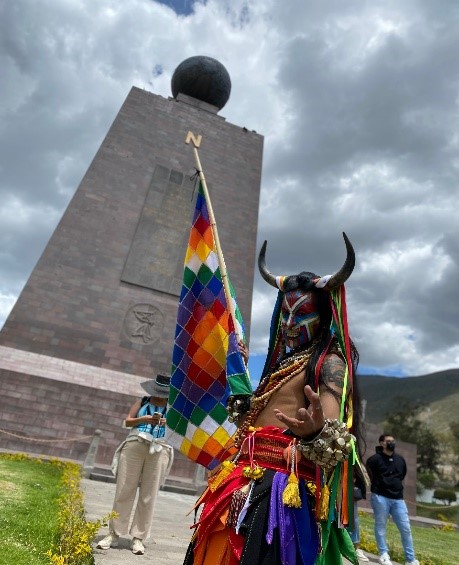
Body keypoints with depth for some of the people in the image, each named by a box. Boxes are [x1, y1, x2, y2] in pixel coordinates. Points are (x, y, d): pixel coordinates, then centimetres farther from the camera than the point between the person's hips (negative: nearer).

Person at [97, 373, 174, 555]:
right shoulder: (142, 402, 11)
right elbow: (127, 421, 6)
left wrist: (170, 423, -16)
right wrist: (143, 419, -12)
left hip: (159, 451, -1)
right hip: (135, 447, 1)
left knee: (148, 496, 4)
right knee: (124, 491, 5)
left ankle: (138, 537, 16)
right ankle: (114, 534, 19)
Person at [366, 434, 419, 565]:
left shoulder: (400, 459, 10)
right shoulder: (375, 459, -9)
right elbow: (368, 476, -5)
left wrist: (396, 485, 16)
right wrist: (379, 486, 2)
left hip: (398, 498, 5)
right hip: (380, 497, -5)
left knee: (405, 528, 5)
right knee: (380, 526, 3)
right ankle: (383, 554, 16)